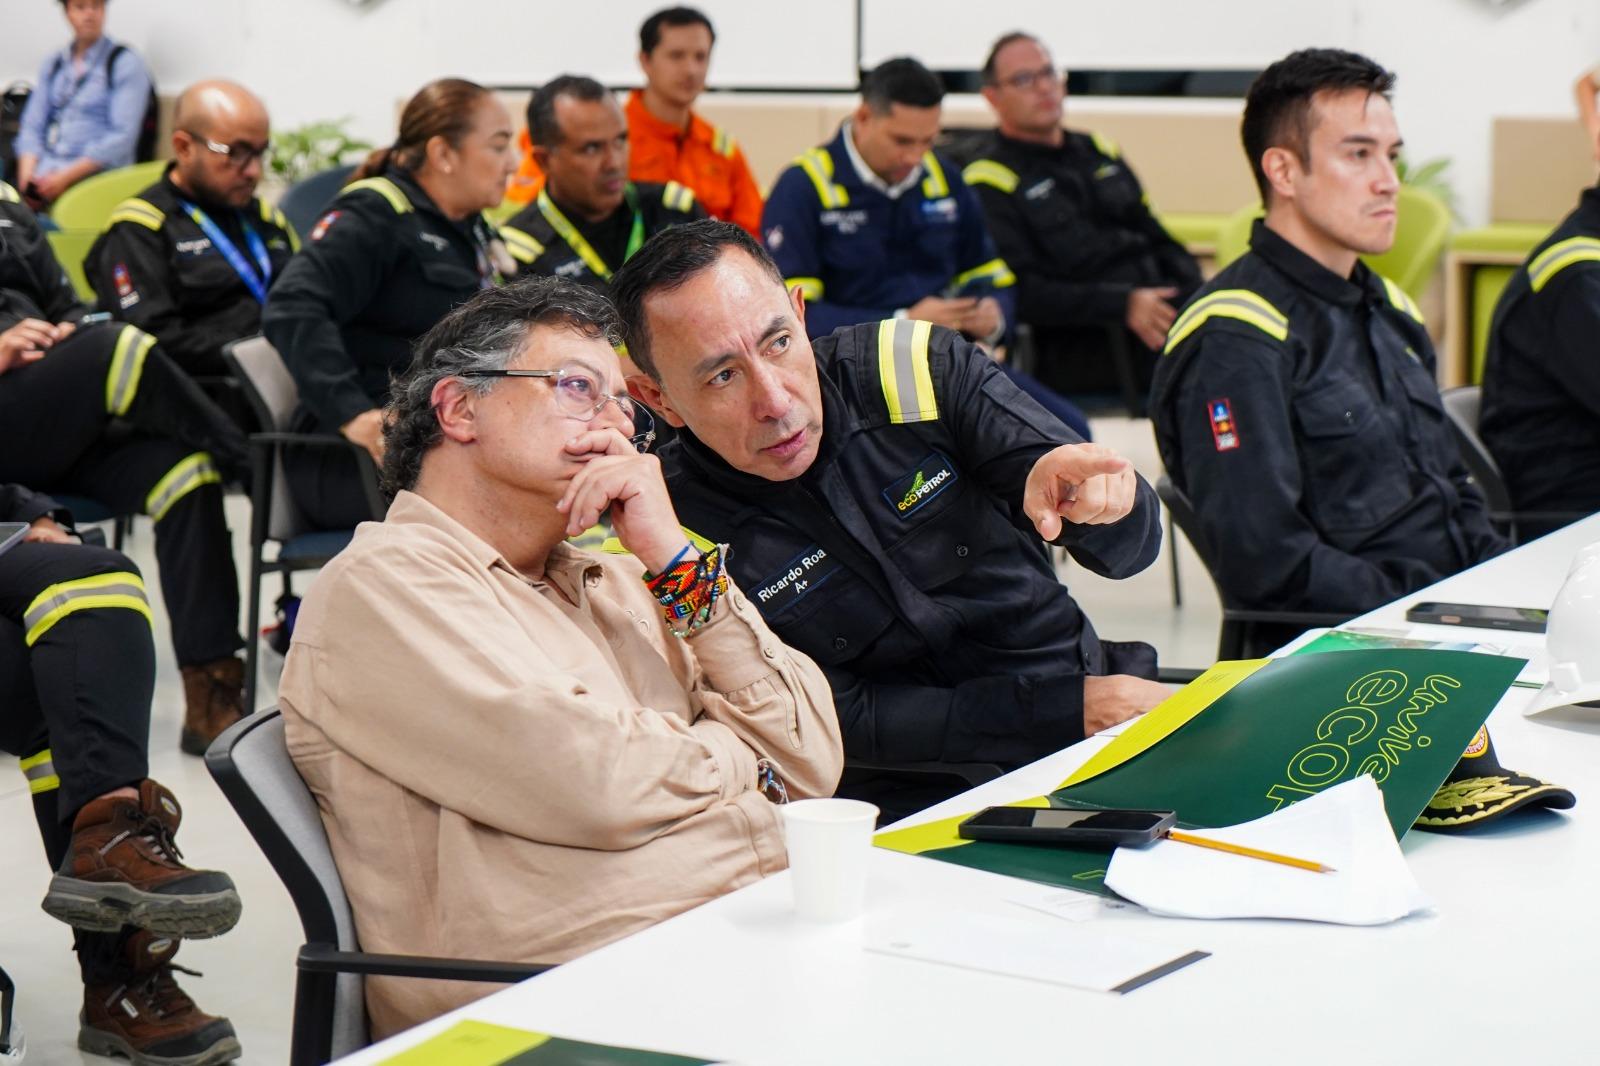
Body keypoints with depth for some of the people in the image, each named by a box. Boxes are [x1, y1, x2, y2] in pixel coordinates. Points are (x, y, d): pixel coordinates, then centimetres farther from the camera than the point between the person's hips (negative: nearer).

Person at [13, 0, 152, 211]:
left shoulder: (126, 64, 1)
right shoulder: (53, 65, 18)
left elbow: (123, 136, -8)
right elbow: (32, 127, 15)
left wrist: (66, 177, -15)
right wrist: (26, 175, -5)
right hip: (44, 172, 4)